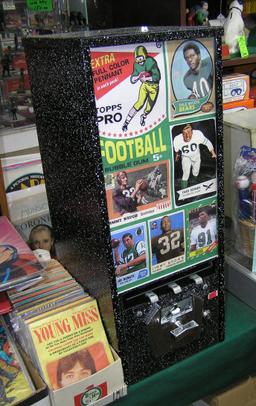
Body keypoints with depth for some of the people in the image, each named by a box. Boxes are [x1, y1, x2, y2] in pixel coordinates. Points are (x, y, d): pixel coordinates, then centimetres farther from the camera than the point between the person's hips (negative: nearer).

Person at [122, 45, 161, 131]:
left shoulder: (151, 62, -20)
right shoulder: (136, 65, -4)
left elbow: (157, 76, -24)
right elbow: (132, 80, -3)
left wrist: (146, 78, -32)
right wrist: (138, 76, -23)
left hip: (154, 86, -2)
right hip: (144, 85, 2)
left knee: (149, 107, 0)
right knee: (140, 103, -19)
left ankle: (143, 117, 36)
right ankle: (126, 122, -17)